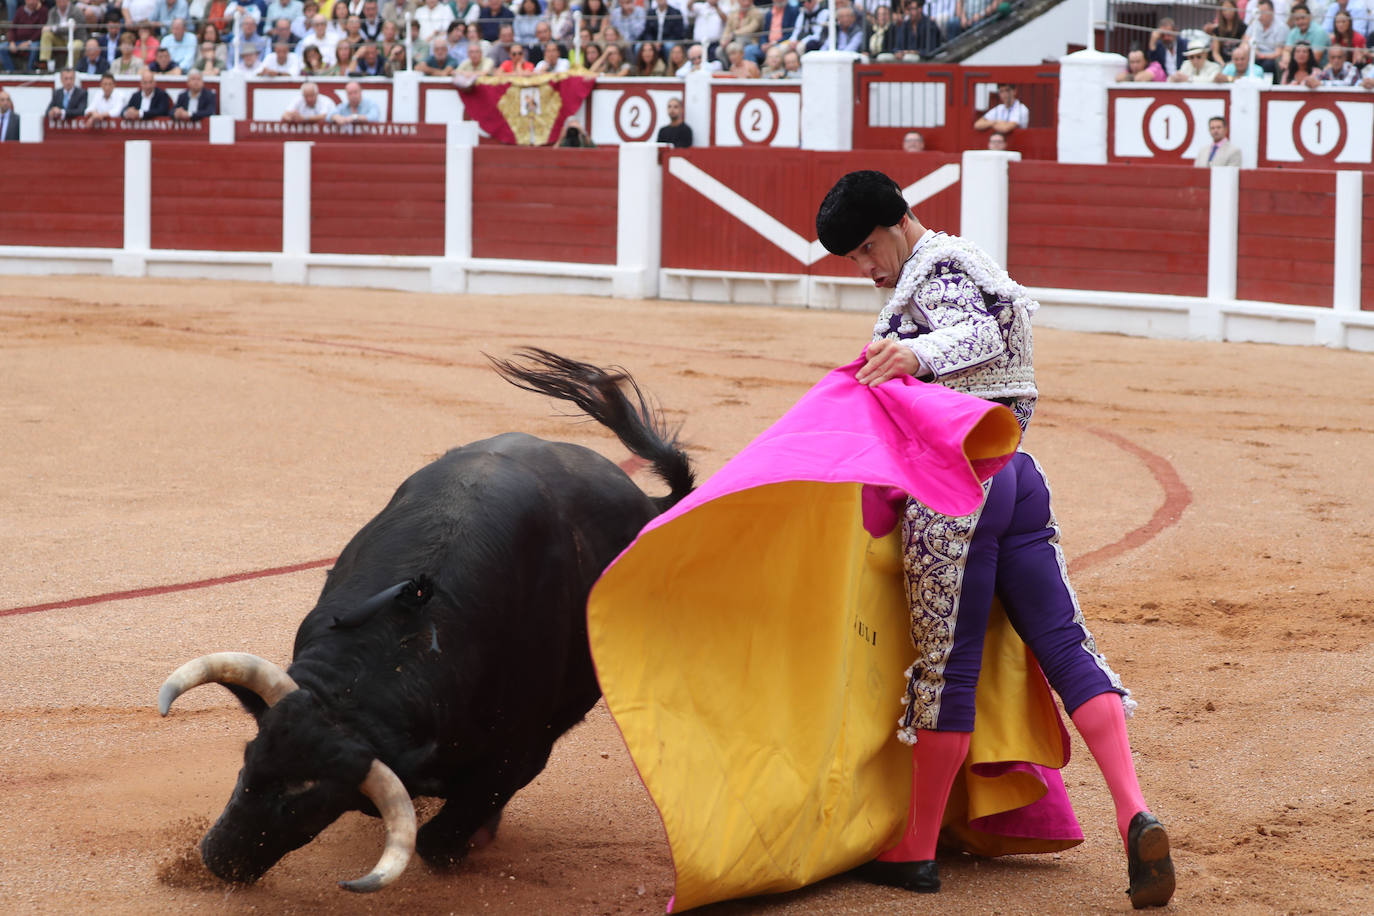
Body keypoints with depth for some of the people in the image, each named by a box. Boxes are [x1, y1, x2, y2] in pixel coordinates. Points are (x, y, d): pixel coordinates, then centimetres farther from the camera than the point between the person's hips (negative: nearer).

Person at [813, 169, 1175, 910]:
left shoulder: (933, 271, -7)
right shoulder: (972, 266, 24)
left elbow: (982, 333, -23)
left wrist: (917, 353, -42)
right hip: (1016, 479, 9)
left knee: (947, 668, -2)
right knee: (1064, 647, 2)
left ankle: (914, 851, 7)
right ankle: (1135, 817, -12)